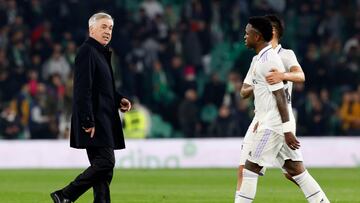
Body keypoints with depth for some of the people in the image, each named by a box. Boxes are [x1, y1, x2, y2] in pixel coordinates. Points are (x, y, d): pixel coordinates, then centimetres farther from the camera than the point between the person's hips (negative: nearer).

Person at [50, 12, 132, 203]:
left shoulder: (101, 52, 19)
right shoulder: (87, 51, -12)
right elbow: (83, 89, -19)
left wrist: (118, 99, 12)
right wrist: (88, 121, -23)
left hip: (103, 120, 10)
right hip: (94, 120, -10)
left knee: (102, 165, 7)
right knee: (105, 161, -14)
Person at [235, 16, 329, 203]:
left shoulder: (267, 60, -15)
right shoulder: (261, 58, 16)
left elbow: (280, 96, -19)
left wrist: (287, 130, -20)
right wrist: (260, 120, 27)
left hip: (273, 125, -10)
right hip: (270, 122, 10)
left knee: (251, 167, -3)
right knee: (295, 169, 6)